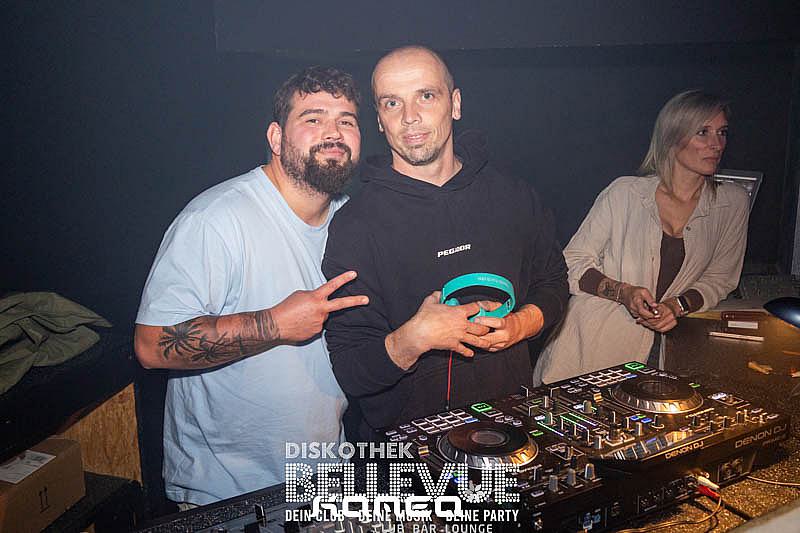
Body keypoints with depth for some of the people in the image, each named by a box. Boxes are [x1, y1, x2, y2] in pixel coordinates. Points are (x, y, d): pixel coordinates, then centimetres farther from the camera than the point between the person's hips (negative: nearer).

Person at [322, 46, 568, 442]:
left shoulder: (515, 198, 4)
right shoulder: (354, 226, -8)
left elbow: (553, 283, 19)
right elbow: (350, 374, -9)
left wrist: (520, 325, -2)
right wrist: (413, 339, -27)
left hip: (509, 412, 3)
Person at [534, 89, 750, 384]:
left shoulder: (732, 203, 4)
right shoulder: (625, 192, -5)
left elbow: (718, 279, 11)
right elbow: (574, 262, -2)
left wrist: (679, 305, -7)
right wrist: (623, 292, -17)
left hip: (659, 347, 3)